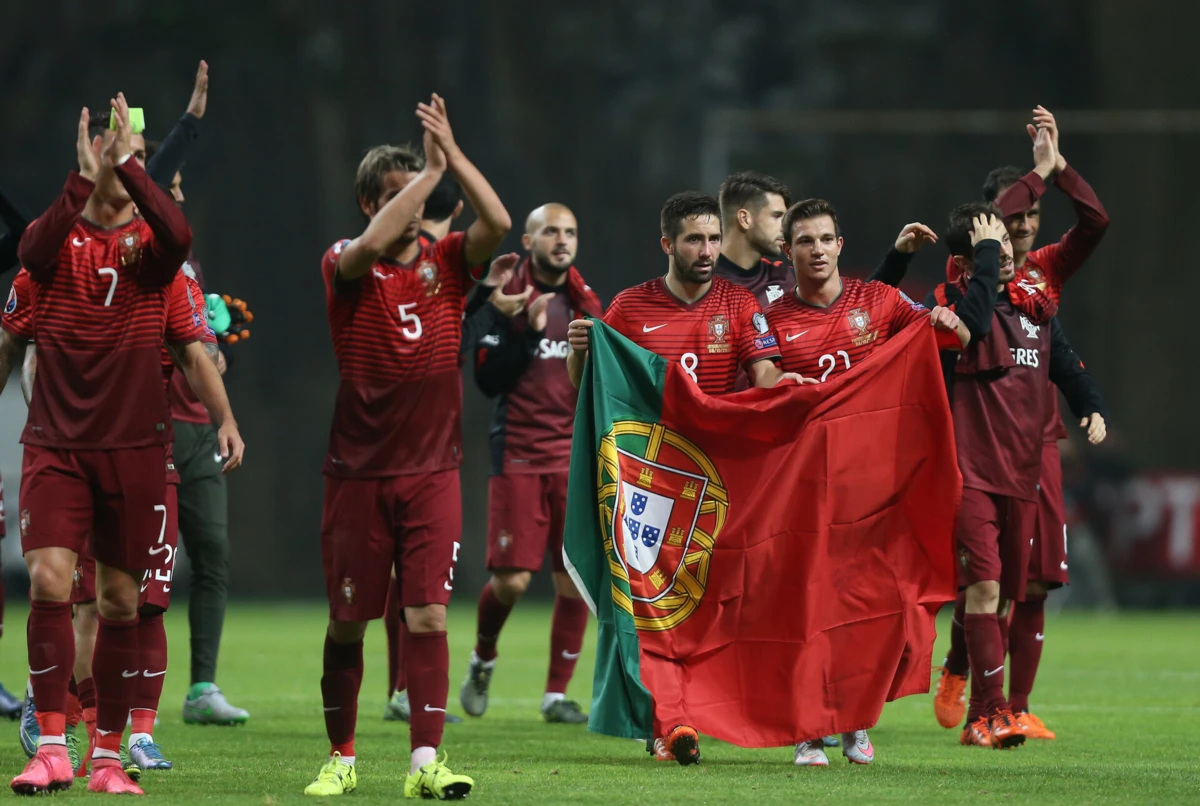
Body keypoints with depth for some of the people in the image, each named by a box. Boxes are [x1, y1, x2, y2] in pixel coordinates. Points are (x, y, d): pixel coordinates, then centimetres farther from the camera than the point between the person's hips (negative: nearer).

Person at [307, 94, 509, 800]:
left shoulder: (446, 262, 6)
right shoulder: (346, 267, -2)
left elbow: (498, 223, -12)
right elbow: (370, 245, -25)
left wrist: (453, 155, -17)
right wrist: (431, 169, -22)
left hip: (433, 471, 1)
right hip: (358, 472, -1)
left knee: (429, 616, -8)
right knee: (348, 621, 5)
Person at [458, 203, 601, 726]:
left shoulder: (586, 303, 11)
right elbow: (487, 380, -9)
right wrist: (528, 332, -18)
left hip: (575, 457, 4)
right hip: (517, 455, -4)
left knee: (575, 579, -2)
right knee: (511, 579, -8)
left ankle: (557, 695, 7)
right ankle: (483, 660, 22)